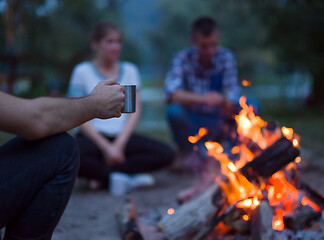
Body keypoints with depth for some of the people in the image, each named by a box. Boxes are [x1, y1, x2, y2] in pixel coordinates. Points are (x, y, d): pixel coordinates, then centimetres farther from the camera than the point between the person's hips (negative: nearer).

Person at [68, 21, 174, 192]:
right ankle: (127, 178, -19)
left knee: (166, 154, -20)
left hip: (122, 136, 4)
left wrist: (119, 144, -9)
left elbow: (135, 111, 6)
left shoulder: (130, 70, 13)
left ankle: (101, 177, -17)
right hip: (93, 136, -4)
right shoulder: (82, 71, 2)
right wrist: (106, 147, -12)